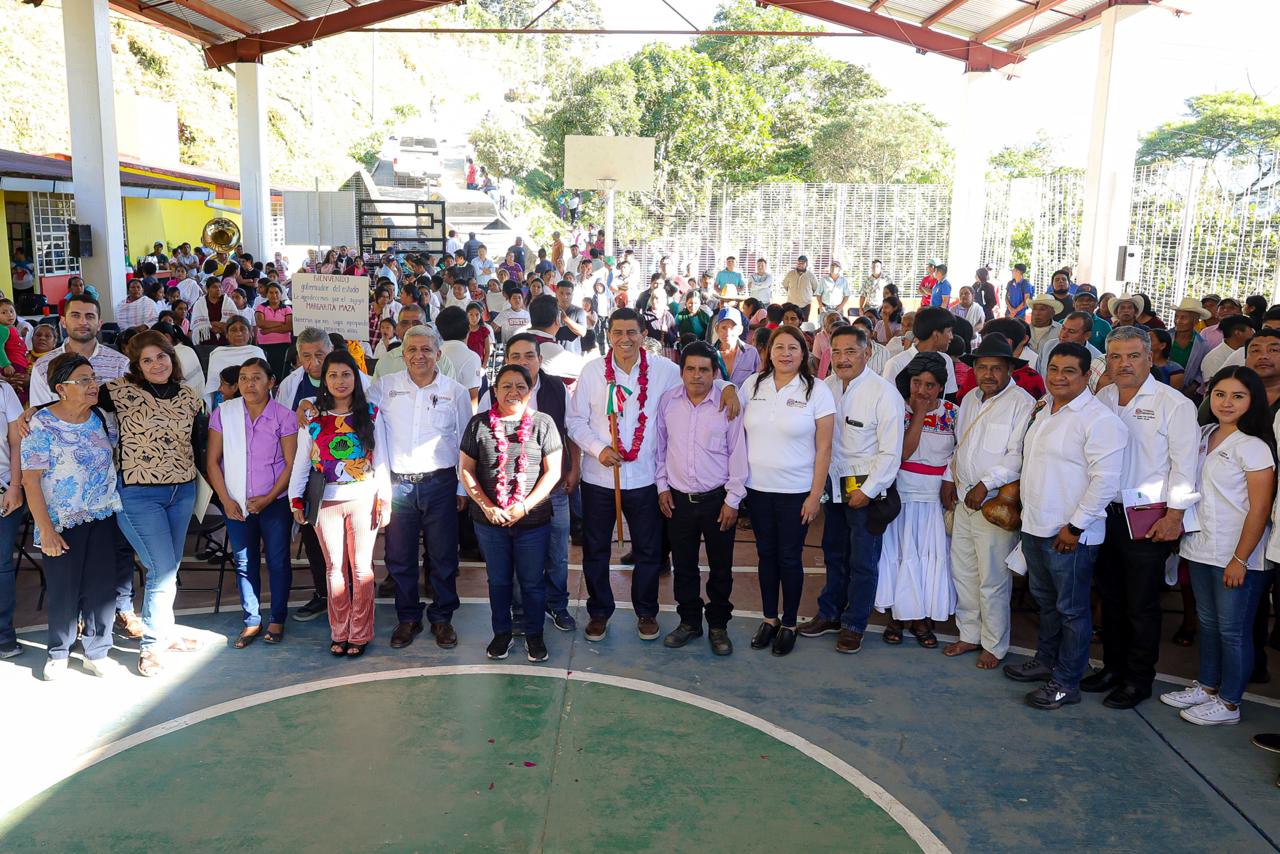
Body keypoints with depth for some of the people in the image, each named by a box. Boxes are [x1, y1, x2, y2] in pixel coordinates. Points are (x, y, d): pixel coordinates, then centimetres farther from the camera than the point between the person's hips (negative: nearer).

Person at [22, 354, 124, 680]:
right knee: (64, 590, 5)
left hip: (103, 518, 4)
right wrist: (46, 530, -14)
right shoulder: (42, 424, -11)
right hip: (62, 523, -4)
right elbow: (30, 481, -11)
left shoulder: (102, 418, 3)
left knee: (102, 586, 5)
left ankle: (96, 651, 19)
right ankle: (58, 653, 23)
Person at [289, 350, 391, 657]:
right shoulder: (313, 419, 5)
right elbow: (300, 462, 7)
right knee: (335, 568, 7)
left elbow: (380, 460, 2)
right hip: (327, 502, 1)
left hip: (363, 498, -1)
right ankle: (339, 633, 17)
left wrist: (384, 499, -4)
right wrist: (296, 500, 1)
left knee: (361, 568, 2)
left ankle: (360, 634, 12)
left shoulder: (370, 414, 3)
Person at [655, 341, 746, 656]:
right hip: (678, 498, 2)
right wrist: (662, 486, 5)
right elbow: (660, 445, 8)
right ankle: (689, 621, 31)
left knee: (721, 567, 9)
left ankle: (718, 625, 26)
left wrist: (733, 500, -5)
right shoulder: (667, 401, -2)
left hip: (717, 499, -2)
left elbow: (737, 454, -5)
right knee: (683, 565, 14)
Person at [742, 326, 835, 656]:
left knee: (789, 558, 7)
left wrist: (816, 494, -10)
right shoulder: (752, 385, 1)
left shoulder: (817, 391, -7)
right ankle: (769, 618, 29)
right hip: (757, 487, 3)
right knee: (766, 554, 14)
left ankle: (789, 624, 23)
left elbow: (823, 448, -7)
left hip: (795, 491, -3)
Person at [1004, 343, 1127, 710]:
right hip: (1035, 526, 9)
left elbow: (1105, 480, -21)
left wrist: (1075, 527, -19)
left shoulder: (1098, 419, -16)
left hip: (1069, 535, -8)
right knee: (1045, 600, 22)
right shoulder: (1044, 411, 12)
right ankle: (1045, 661, 38)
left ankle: (1066, 682, 16)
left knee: (1071, 609, 4)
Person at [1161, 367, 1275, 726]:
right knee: (1207, 622, 18)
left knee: (1233, 629, 4)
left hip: (1237, 557, -7)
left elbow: (1259, 509, -16)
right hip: (1201, 549, 7)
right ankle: (1207, 686, 32)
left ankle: (1228, 703, 16)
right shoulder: (1204, 435, 8)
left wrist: (1240, 560, -17)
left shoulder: (1254, 447, -14)